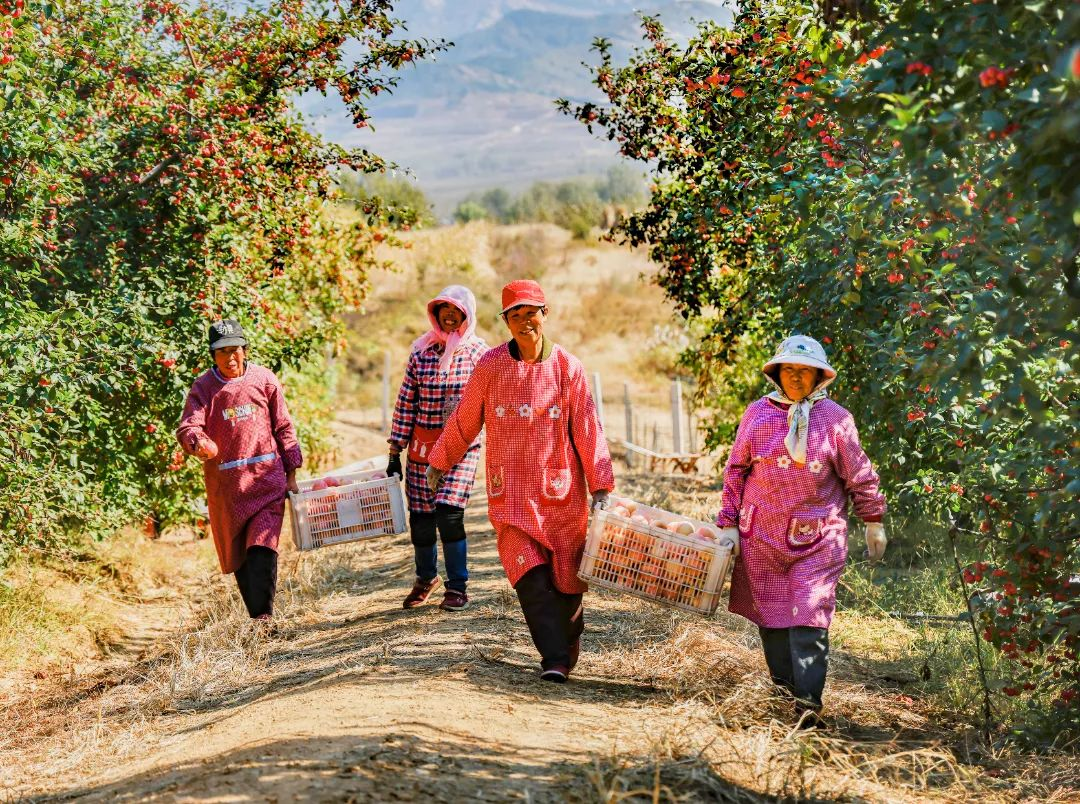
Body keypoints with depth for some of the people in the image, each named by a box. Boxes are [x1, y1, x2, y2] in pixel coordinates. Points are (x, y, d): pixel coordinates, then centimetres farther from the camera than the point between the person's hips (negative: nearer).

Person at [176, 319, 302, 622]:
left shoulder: (264, 379, 3)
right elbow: (187, 427, -11)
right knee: (237, 553, 8)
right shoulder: (203, 387, 1)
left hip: (267, 476, -1)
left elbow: (284, 428, 9)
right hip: (225, 483, 1)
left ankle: (263, 614, -15)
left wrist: (291, 474, 7)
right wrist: (198, 441, -35)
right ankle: (257, 615, 19)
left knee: (262, 546, -14)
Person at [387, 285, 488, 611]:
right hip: (422, 446, 3)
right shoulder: (421, 352, 4)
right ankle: (426, 578, 30)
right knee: (420, 517, 5)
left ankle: (457, 587, 1)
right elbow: (405, 403, 5)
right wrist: (395, 452, 4)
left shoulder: (479, 353, 0)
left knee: (449, 513, -15)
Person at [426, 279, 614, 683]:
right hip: (511, 493, 0)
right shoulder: (491, 365, 0)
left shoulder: (567, 367, -1)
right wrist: (439, 461, 22)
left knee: (566, 580, 4)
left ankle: (568, 655, 21)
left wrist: (600, 485, -6)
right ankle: (554, 660, -11)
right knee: (530, 577, -12)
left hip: (561, 491, 0)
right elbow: (464, 421, 13)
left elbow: (587, 429, 0)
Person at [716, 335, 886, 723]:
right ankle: (783, 685, 24)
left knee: (809, 618, -9)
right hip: (762, 533, 2)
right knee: (770, 614, 9)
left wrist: (874, 522, 10)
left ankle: (807, 701, -8)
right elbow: (736, 471, 8)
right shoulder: (758, 414, 3)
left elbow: (859, 475, 7)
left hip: (817, 537, -2)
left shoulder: (835, 419, -1)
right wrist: (729, 523, 5)